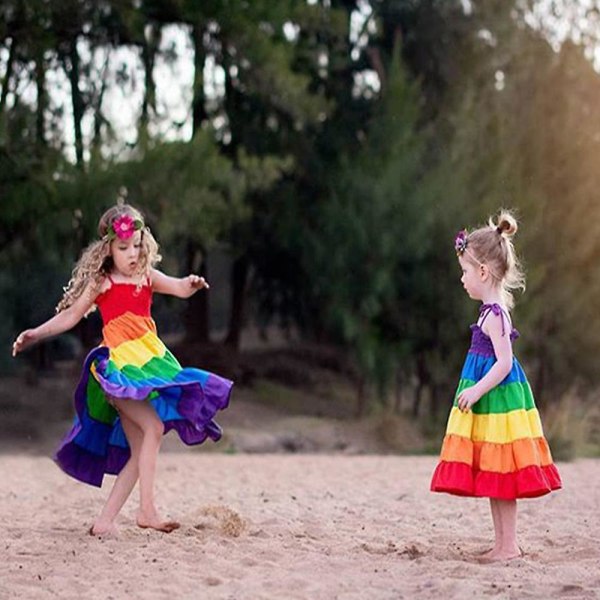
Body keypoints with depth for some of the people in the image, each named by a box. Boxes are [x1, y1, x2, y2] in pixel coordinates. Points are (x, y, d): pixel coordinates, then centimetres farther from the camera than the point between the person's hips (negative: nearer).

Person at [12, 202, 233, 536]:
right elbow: (70, 315, 6)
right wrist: (36, 334, -3)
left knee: (139, 451, 3)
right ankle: (147, 509, -24)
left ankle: (106, 520, 7)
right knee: (153, 428, -23)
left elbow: (179, 288, 1)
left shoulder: (147, 277, 12)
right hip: (118, 369, -6)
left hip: (149, 363, 6)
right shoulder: (100, 283, 1)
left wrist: (191, 284, -22)